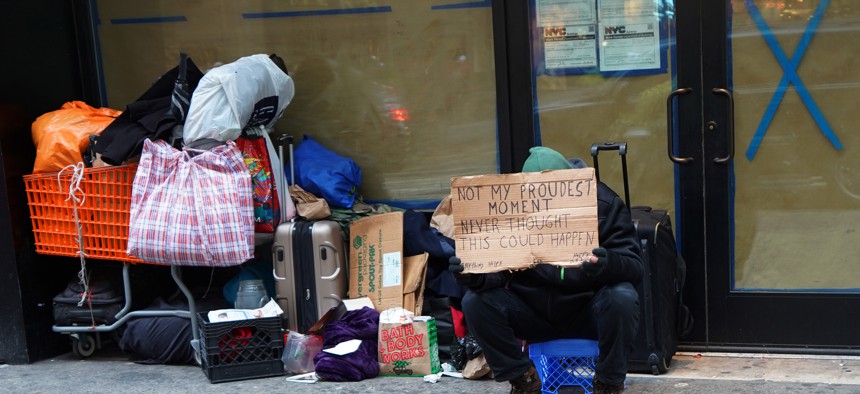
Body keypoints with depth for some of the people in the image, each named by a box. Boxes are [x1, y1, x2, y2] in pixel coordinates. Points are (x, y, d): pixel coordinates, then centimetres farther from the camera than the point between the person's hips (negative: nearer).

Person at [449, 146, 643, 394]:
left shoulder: (603, 203, -13)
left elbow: (634, 265, -19)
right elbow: (498, 266, -10)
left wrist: (608, 264, -43)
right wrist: (475, 275, -35)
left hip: (588, 314, -2)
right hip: (534, 315, 2)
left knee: (622, 299, -33)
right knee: (475, 301, -20)